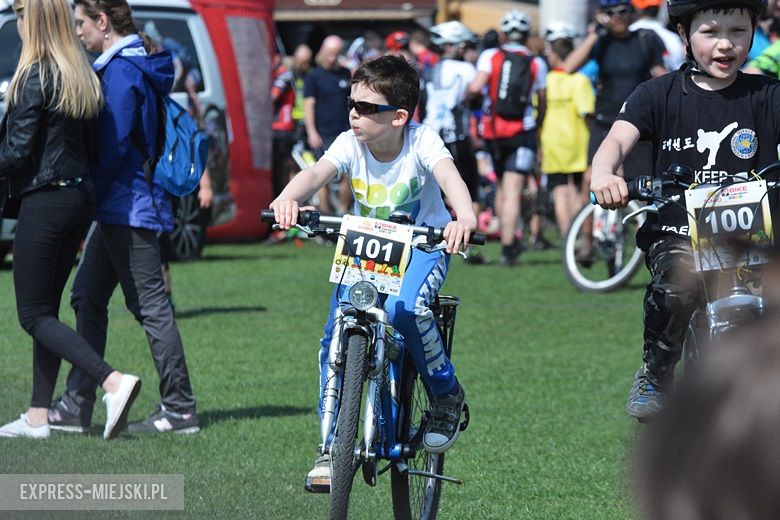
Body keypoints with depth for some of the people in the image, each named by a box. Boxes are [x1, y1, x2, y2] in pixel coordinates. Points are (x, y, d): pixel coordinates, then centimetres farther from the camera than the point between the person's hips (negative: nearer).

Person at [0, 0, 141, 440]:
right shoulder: (83, 77, 10)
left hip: (44, 201, -8)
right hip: (80, 196, 8)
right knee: (48, 308, 14)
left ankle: (113, 381, -19)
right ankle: (39, 416, 14)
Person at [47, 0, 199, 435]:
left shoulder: (122, 71, -16)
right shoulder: (134, 65, 15)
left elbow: (113, 148, -22)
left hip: (127, 204, -10)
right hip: (119, 207, 10)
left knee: (151, 305, -6)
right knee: (88, 297, 12)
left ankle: (180, 409, -2)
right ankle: (77, 406, 15)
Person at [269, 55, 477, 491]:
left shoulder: (421, 141, -22)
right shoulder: (351, 144, -16)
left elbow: (449, 176, -40)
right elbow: (317, 173, -34)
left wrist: (465, 218, -63)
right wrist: (288, 199, -58)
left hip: (423, 244, -3)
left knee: (404, 308, -33)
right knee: (336, 336, -11)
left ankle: (448, 395, -7)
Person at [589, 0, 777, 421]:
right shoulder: (660, 95, 6)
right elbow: (618, 138, -7)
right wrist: (603, 173, -32)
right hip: (674, 232, -1)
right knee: (677, 281, -33)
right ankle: (655, 375, -7)